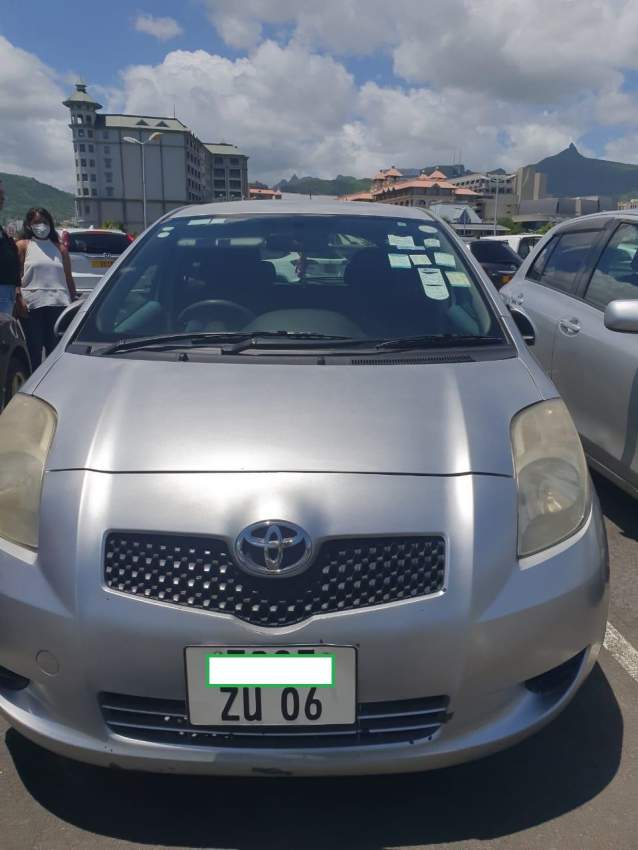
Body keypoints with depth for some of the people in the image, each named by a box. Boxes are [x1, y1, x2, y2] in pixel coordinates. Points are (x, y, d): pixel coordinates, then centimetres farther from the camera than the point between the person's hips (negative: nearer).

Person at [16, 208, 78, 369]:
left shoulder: (59, 248, 17)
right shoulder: (23, 246, 8)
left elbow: (68, 278, 16)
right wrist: (19, 301, -14)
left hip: (58, 304, 3)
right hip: (32, 305, -2)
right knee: (33, 351, 1)